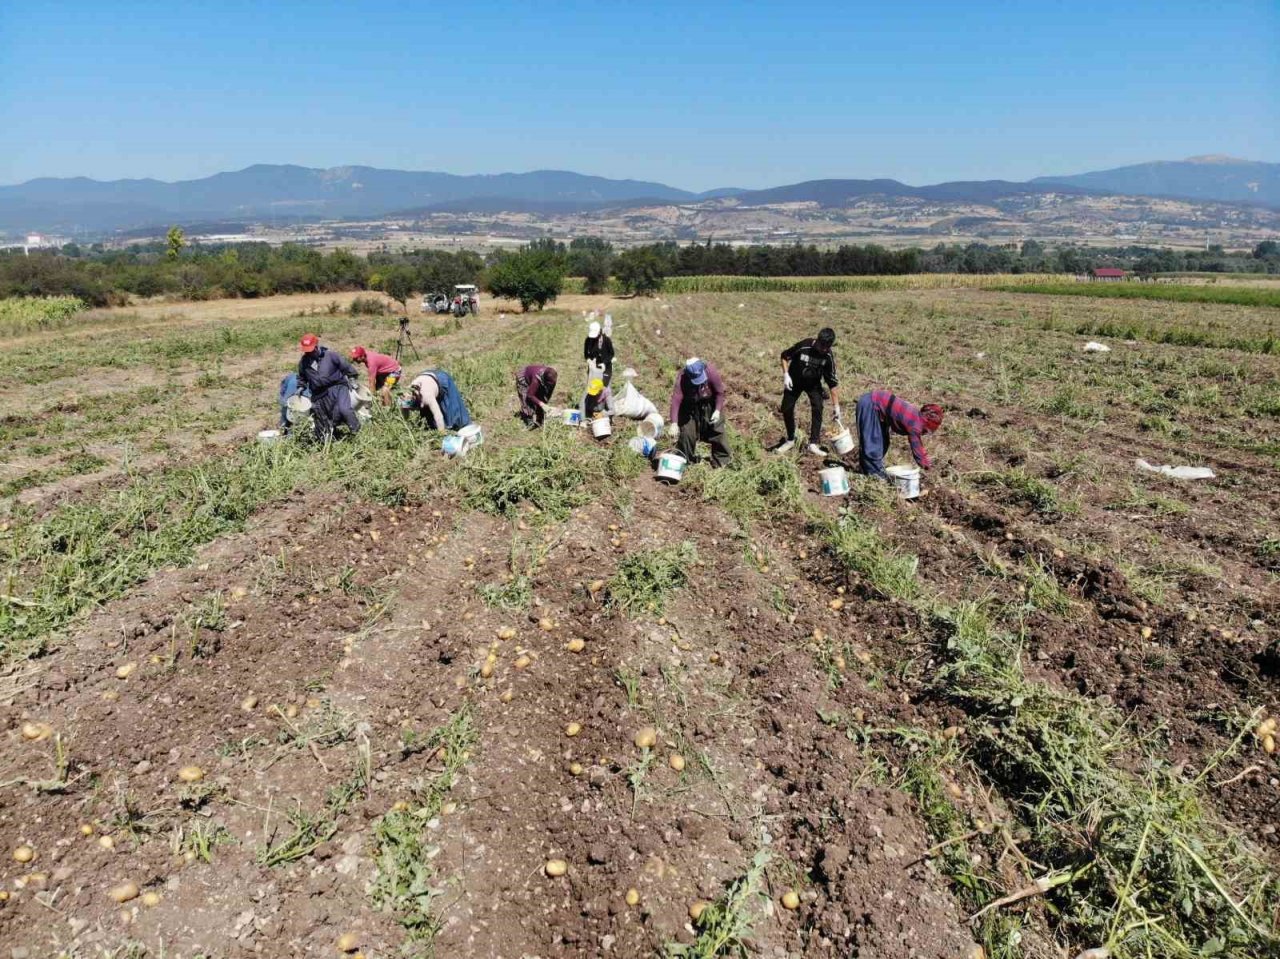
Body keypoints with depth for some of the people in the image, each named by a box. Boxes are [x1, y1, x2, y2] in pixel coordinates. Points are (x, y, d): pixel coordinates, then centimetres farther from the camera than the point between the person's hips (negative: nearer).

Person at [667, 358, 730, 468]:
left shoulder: (711, 372, -31)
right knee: (686, 433, -4)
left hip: (710, 404, 1)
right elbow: (676, 400, -39)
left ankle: (721, 461, 22)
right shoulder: (682, 378, -34)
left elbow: (720, 392, -16)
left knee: (716, 431, 5)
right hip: (689, 406, -1)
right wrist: (674, 423, -47)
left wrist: (718, 410, -24)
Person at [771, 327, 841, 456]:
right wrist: (786, 375, -21)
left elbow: (833, 382, -17)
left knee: (817, 408, -16)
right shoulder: (804, 346, -28)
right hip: (794, 381, 0)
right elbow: (785, 356, -10)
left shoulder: (828, 356, -23)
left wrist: (836, 406, -18)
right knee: (786, 409, -1)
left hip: (813, 383, 0)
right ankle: (790, 440, 20)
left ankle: (814, 444, -8)